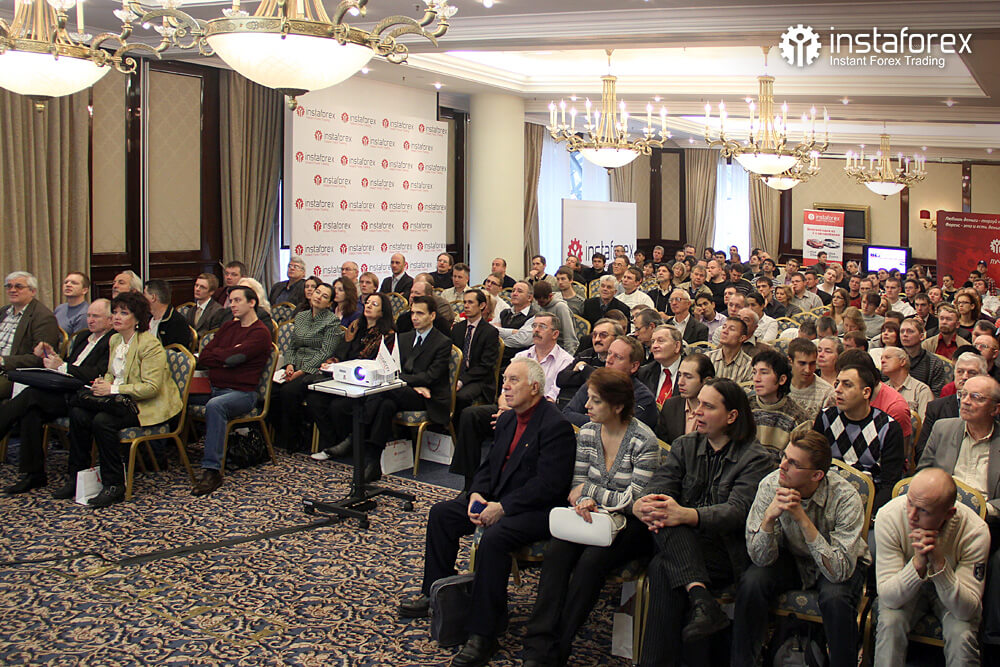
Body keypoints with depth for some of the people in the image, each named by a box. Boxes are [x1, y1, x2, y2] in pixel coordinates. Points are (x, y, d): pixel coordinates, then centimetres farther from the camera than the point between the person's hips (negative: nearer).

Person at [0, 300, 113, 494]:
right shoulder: (82, 337, 26)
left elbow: (97, 374, -16)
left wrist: (62, 367, -16)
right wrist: (52, 358, 4)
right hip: (65, 393, 8)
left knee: (31, 394, -24)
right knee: (31, 412, -20)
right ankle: (32, 474, -13)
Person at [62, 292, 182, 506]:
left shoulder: (150, 344, -15)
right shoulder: (114, 340, 12)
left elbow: (151, 387, -21)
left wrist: (113, 389, -24)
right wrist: (103, 382, 0)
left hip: (149, 406, -8)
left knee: (102, 421, -30)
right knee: (77, 413, -14)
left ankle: (114, 486, -18)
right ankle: (76, 477, -1)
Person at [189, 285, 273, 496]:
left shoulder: (260, 333, -4)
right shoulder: (228, 327, 19)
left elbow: (233, 358, -17)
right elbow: (202, 358, 10)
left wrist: (216, 353, 3)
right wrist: (227, 356, -6)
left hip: (242, 392, -8)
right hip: (214, 388, 8)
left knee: (215, 405, -37)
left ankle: (212, 470, -35)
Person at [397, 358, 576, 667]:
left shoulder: (556, 426, -18)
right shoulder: (507, 419, 12)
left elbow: (549, 485, -23)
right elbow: (489, 465, 17)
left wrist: (502, 508, -23)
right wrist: (476, 495, -4)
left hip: (536, 510, -10)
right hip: (497, 500, 10)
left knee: (494, 537, -33)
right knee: (441, 514, 4)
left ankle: (483, 634, -22)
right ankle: (434, 592, 20)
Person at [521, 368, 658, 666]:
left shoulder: (644, 441, -13)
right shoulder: (587, 432, 5)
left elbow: (633, 501, -14)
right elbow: (577, 485, 7)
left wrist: (588, 492, -9)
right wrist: (585, 503, -16)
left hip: (630, 525, -4)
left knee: (591, 560, -31)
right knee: (555, 552, -25)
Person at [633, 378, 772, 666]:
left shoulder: (755, 458, 0)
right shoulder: (683, 446, 15)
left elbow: (737, 512, -17)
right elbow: (657, 487, 0)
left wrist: (687, 515, -36)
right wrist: (641, 506, -27)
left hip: (727, 552, -4)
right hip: (681, 545, 4)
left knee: (662, 568, -32)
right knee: (666, 519, -31)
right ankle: (700, 599, -43)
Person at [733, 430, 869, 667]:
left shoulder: (845, 497, -28)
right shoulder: (771, 485, -21)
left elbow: (839, 571, -33)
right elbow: (761, 558, -19)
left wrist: (802, 518, -40)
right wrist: (770, 516, -38)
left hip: (842, 565, -2)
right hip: (791, 558, 2)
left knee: (835, 598, -33)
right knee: (751, 583, -24)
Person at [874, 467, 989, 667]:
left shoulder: (975, 531, -28)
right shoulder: (888, 517, -28)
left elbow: (969, 610, -27)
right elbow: (888, 597, -28)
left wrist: (939, 563, -42)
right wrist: (918, 564, -45)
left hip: (952, 591, 0)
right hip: (903, 589, 0)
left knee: (963, 633, -28)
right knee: (889, 622, -28)